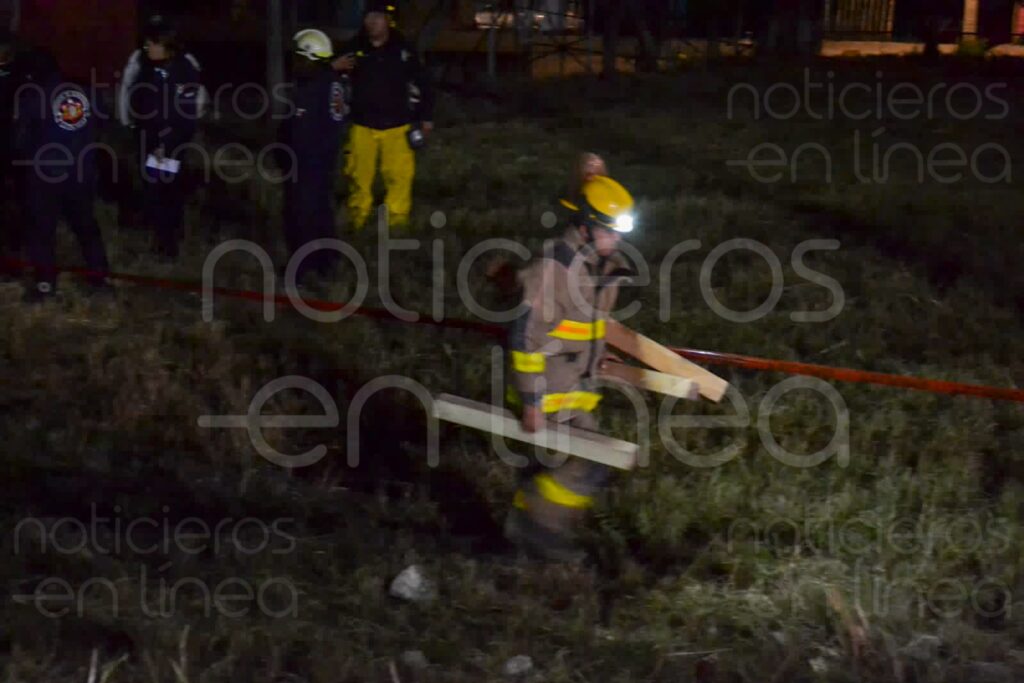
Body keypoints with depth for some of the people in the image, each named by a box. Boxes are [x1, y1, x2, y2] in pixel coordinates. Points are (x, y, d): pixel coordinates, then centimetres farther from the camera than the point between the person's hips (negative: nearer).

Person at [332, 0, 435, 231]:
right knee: (359, 177, 5)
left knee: (399, 177, -2)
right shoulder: (354, 48, -3)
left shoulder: (403, 49, -3)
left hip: (396, 125, -1)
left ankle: (397, 224, 10)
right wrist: (334, 68, -18)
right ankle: (357, 224, 19)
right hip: (362, 125, 1)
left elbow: (421, 83, 6)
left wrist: (426, 117, 6)